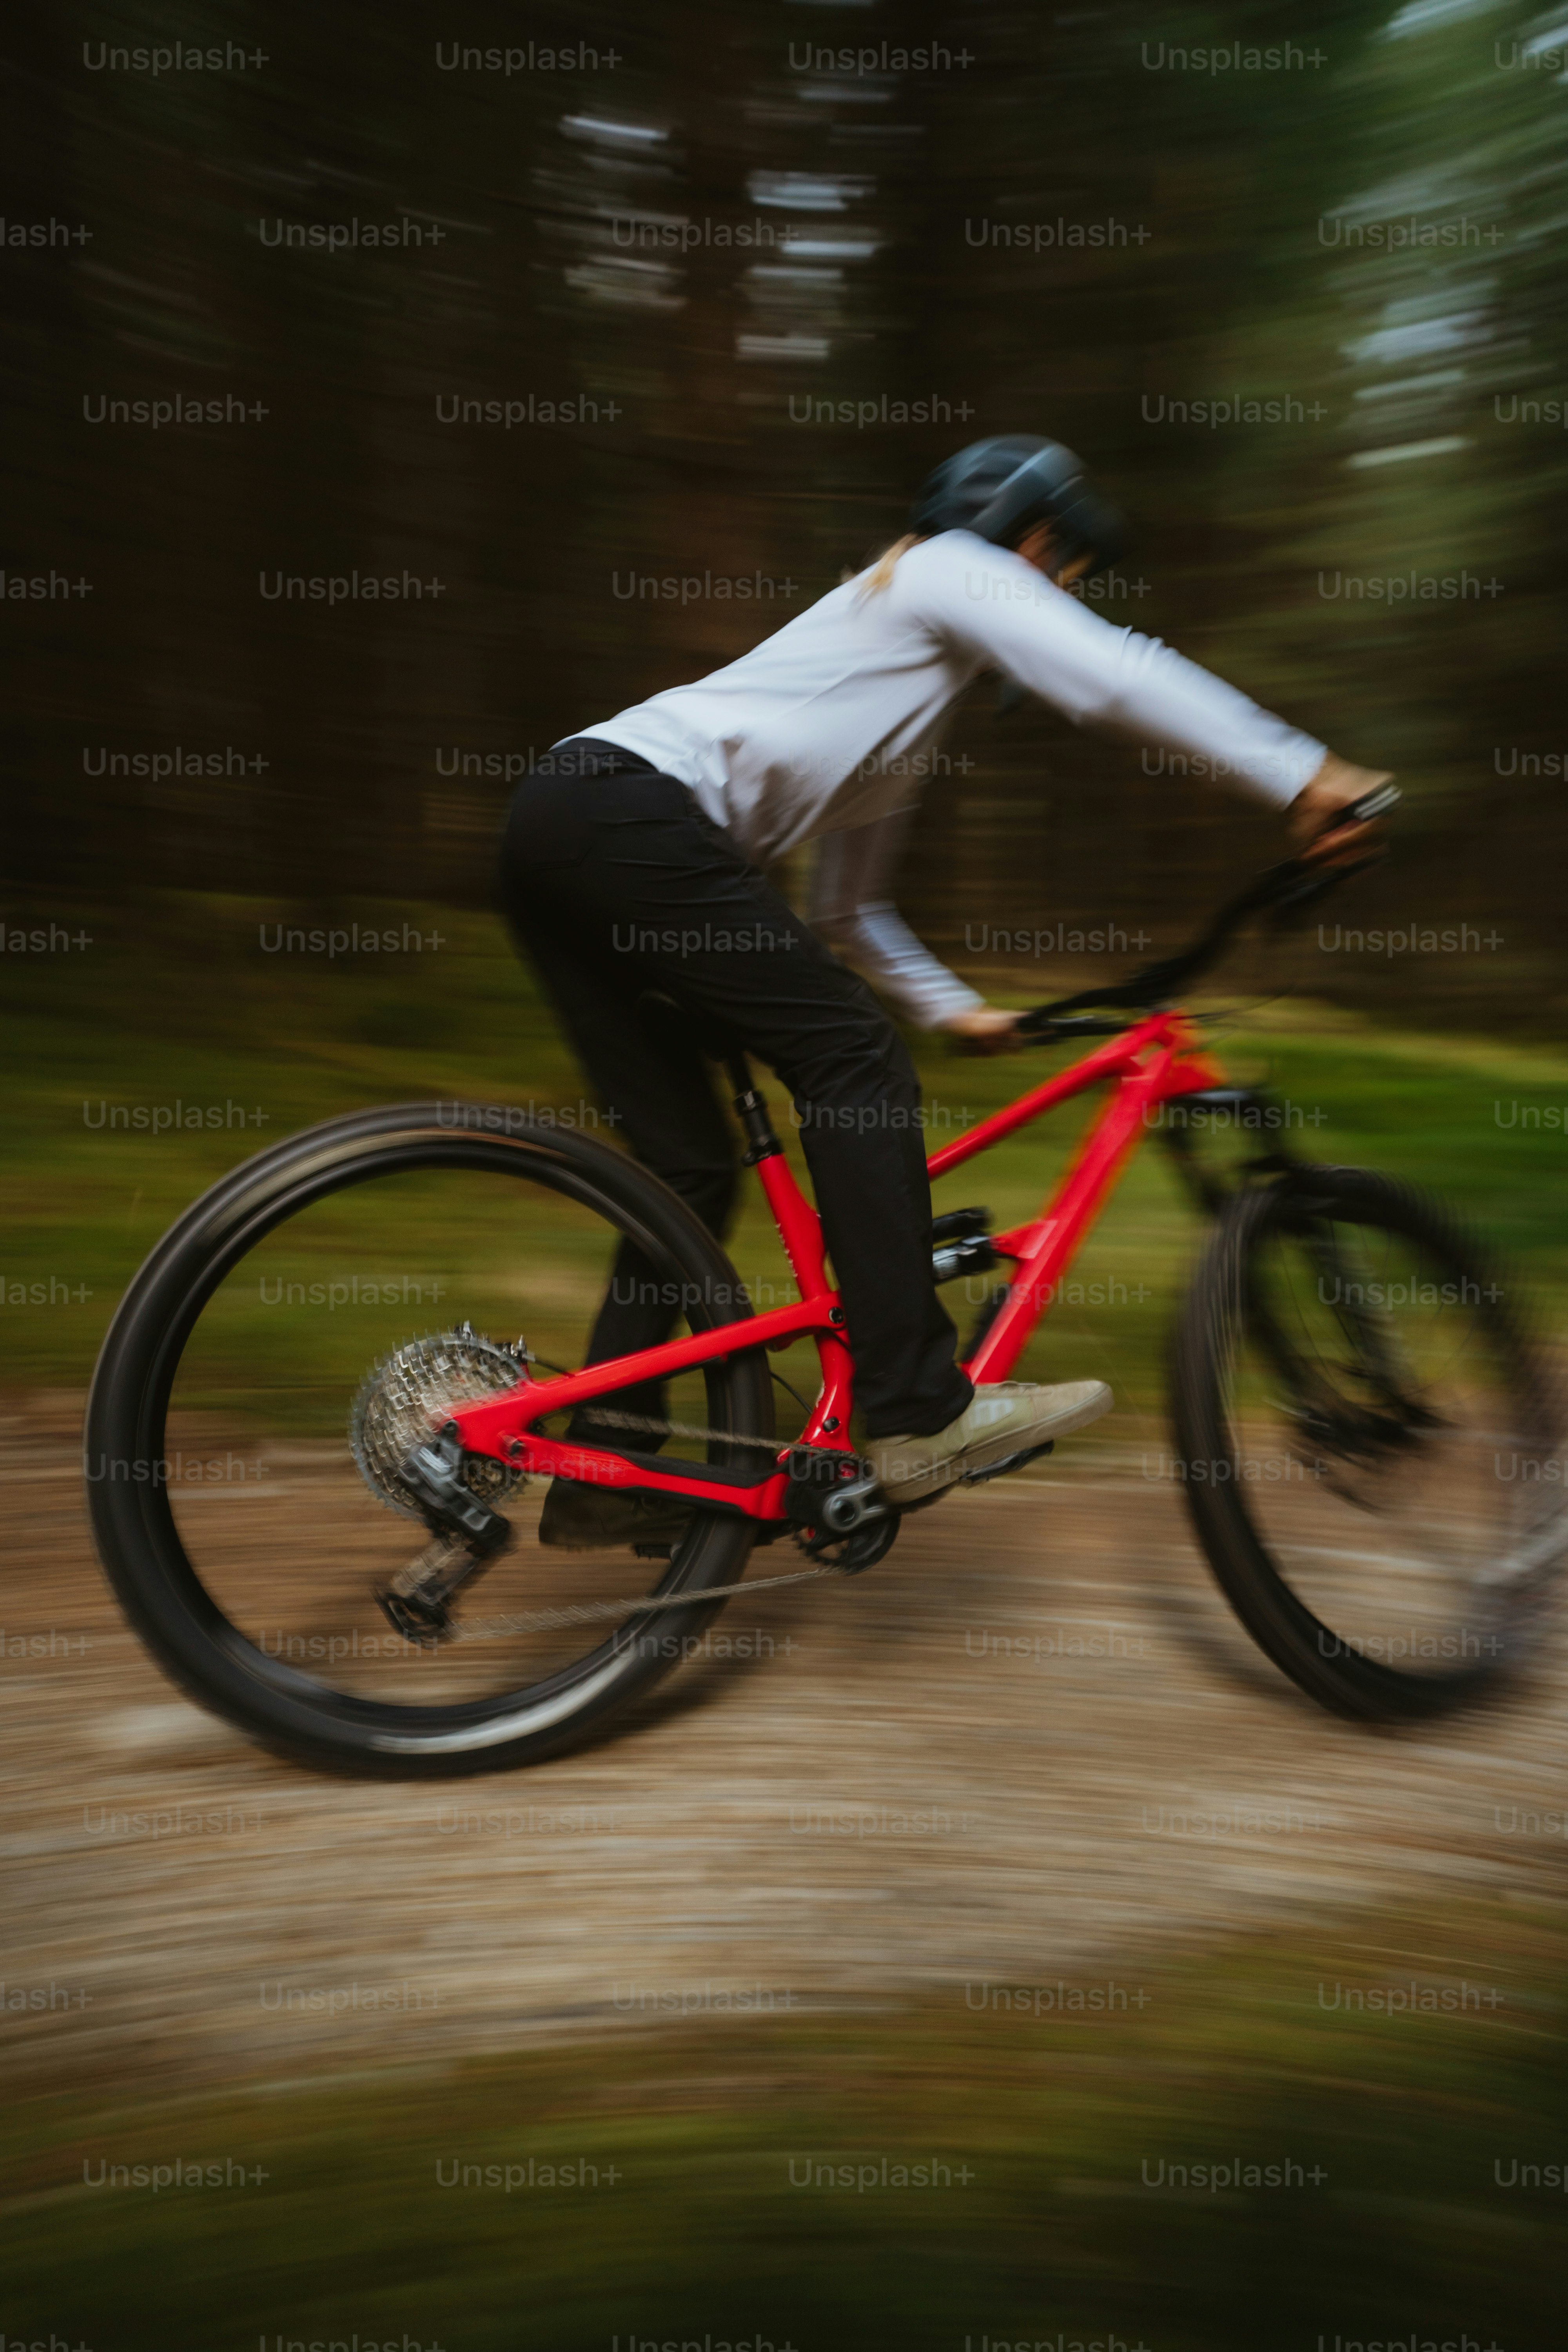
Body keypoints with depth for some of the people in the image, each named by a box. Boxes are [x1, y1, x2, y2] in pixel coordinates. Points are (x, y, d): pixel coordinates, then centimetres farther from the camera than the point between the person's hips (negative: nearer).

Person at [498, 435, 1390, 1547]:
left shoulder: (909, 716, 31)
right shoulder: (952, 569, 7)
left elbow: (846, 905, 30)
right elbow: (1117, 674, -10)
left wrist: (953, 1006, 27)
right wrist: (1306, 776, -11)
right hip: (624, 804, -9)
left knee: (693, 1165, 7)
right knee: (852, 1057, -13)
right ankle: (919, 1411, -13)